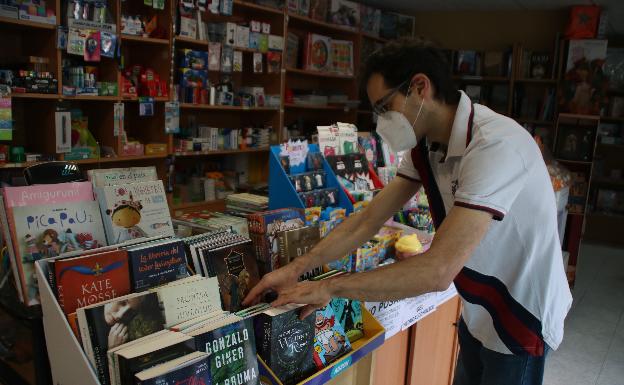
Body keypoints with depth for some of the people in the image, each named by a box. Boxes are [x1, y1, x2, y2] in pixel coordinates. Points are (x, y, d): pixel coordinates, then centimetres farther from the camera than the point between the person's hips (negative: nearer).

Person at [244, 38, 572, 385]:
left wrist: (328, 288, -29)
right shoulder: (425, 146, -5)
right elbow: (368, 221, -3)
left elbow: (438, 270, -37)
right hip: (479, 312, 7)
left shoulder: (494, 145, -32)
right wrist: (297, 269, -10)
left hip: (521, 320, -7)